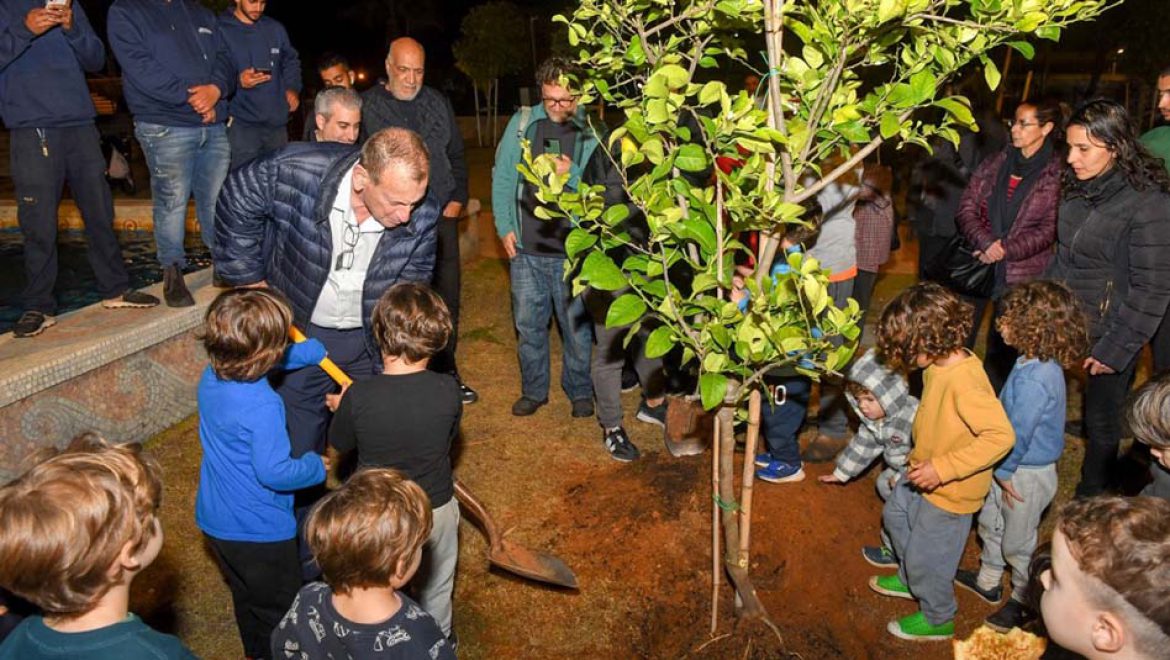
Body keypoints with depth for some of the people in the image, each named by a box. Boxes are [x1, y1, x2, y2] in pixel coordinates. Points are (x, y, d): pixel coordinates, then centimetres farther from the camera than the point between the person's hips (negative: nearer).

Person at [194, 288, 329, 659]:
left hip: (214, 521, 9)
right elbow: (274, 471, -31)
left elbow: (276, 360, 10)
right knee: (279, 613, 15)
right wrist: (317, 467, -14)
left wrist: (317, 350, 13)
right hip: (259, 531, -8)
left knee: (246, 598, 30)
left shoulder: (211, 378, -7)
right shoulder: (262, 408, -33)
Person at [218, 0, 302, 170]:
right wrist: (238, 80, -25)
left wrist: (292, 88, 8)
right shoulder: (221, 30, -3)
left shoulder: (275, 29, 12)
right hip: (242, 124, -5)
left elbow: (291, 61, 25)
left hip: (277, 122, 5)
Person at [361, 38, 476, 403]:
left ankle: (446, 370, 26)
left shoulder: (438, 102, 13)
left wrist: (457, 199, 7)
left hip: (441, 220, 4)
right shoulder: (366, 106, -1)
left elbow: (456, 155, 18)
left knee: (447, 298, 11)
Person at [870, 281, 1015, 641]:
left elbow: (1001, 436, -37)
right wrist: (923, 462, 10)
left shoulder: (965, 382, -35)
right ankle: (911, 578, 55)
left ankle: (937, 619, 38)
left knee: (927, 557, 10)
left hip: (949, 492, -9)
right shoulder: (941, 363, -7)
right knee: (895, 515, 30)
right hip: (924, 473, 9)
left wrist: (943, 468, -35)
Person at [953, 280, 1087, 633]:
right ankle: (988, 581, 47)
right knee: (990, 522, 26)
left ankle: (1025, 600, 36)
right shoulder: (1040, 363, -5)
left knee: (1018, 542, 13)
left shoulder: (1034, 380, -35)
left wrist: (1004, 471, -13)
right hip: (1011, 465, 9)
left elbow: (1018, 433, -27)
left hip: (1028, 474, -9)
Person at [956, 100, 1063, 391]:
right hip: (978, 265, 4)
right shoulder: (995, 164, 7)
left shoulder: (1058, 175, -6)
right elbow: (967, 207, 1)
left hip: (1020, 274, -3)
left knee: (1002, 348, 6)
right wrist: (986, 243, -15)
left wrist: (1005, 248, -17)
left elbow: (1049, 230, -9)